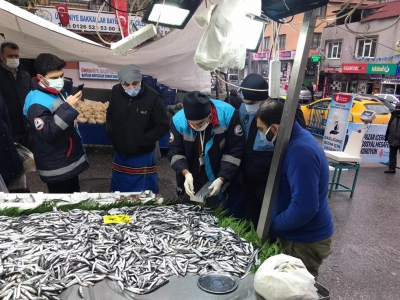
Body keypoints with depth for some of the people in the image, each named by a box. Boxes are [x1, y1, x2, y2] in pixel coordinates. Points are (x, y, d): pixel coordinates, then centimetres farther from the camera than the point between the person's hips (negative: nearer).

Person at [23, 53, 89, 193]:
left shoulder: (59, 93, 7)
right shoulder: (37, 103, -21)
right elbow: (47, 133, -30)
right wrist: (68, 108, -31)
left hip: (71, 160, 9)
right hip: (56, 168, -8)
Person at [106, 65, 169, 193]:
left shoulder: (153, 97, -19)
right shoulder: (116, 92, -5)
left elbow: (164, 126, -13)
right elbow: (110, 114, 13)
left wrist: (143, 141, -18)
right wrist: (111, 133, -1)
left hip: (142, 156, -4)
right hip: (120, 154, 4)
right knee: (118, 194, 20)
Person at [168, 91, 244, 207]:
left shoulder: (227, 114, -24)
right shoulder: (178, 120, -20)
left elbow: (235, 150, -16)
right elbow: (174, 151, -9)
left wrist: (221, 179, -21)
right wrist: (186, 173, -25)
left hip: (219, 177, -1)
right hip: (190, 177, 1)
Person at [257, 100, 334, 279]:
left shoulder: (300, 151, -30)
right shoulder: (297, 139, 2)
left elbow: (305, 207, -34)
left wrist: (273, 224, -18)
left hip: (306, 240, -9)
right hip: (296, 235, 9)